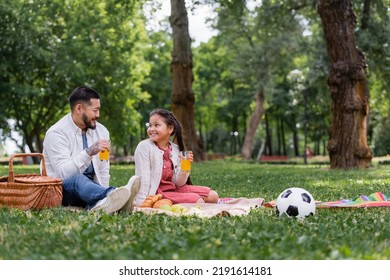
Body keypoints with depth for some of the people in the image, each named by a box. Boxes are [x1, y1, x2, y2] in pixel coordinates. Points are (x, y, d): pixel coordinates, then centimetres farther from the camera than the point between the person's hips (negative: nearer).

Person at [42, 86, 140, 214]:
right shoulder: (56, 133, -12)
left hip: (90, 185, 6)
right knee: (78, 180, -40)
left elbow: (103, 172, 11)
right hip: (60, 189, -6)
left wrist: (103, 196, -6)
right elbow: (64, 174, -24)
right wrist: (89, 153, -36)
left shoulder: (101, 131, 7)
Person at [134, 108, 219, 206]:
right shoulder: (144, 147, -10)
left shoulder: (175, 149, 5)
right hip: (155, 193, -6)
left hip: (174, 188, 6)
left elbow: (178, 183, 3)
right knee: (198, 201, -21)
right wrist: (142, 203, -22)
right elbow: (143, 177, -15)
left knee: (212, 196, -6)